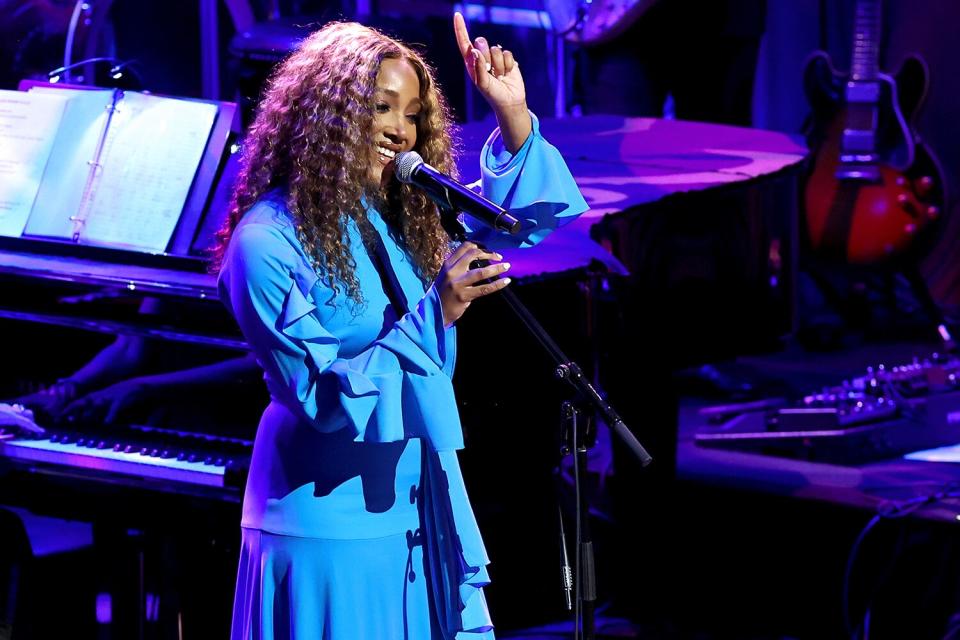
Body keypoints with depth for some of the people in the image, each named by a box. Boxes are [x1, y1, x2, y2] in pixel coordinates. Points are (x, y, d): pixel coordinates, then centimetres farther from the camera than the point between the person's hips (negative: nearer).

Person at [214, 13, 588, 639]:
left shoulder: (411, 217, 5)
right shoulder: (268, 242, -14)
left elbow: (539, 211, 11)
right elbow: (323, 400, -19)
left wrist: (514, 118, -6)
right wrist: (434, 316, -28)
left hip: (423, 511, 7)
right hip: (332, 527, -6)